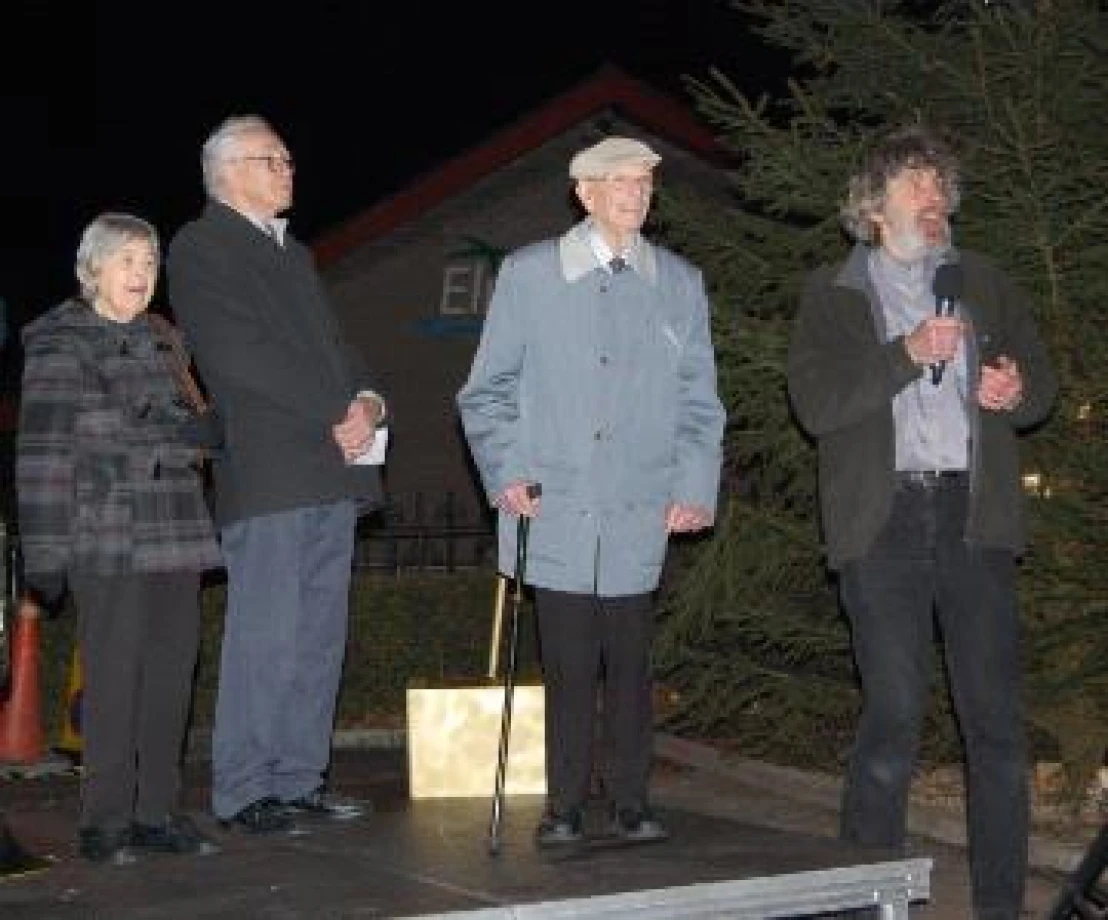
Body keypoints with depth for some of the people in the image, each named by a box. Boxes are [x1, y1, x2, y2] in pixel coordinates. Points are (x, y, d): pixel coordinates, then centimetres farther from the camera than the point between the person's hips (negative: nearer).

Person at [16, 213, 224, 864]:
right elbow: (42, 454, -7)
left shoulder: (160, 344, 18)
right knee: (114, 676, -6)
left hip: (175, 539, 6)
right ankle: (106, 822, 1)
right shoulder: (59, 346, -2)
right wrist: (44, 552, -12)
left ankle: (157, 811, 13)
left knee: (171, 674, 5)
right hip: (107, 541, -6)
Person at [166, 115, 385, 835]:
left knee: (320, 639, 8)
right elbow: (243, 359, -12)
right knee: (266, 637, -7)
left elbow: (333, 344, 20)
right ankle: (245, 792, -1)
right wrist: (336, 418, -12)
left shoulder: (295, 254, 25)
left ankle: (301, 779, 14)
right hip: (267, 472, -8)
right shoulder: (200, 249, -2)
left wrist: (368, 402, -2)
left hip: (332, 470, 8)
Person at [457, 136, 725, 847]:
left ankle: (631, 802, 13)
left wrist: (695, 489, 2)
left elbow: (698, 401, 13)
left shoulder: (679, 284, 11)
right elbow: (487, 389, 8)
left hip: (640, 514, 1)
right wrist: (506, 474, -4)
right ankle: (566, 807, 9)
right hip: (553, 511, -1)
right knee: (569, 666, -2)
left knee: (631, 665, 1)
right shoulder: (529, 274, 6)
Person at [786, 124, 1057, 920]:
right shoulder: (833, 294, 9)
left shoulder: (986, 284, 19)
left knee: (997, 717, 0)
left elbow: (1041, 383, 22)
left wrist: (1019, 390, -1)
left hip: (975, 516, 3)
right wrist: (906, 354, -15)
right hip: (885, 519, -3)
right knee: (894, 716, -5)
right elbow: (816, 402, -4)